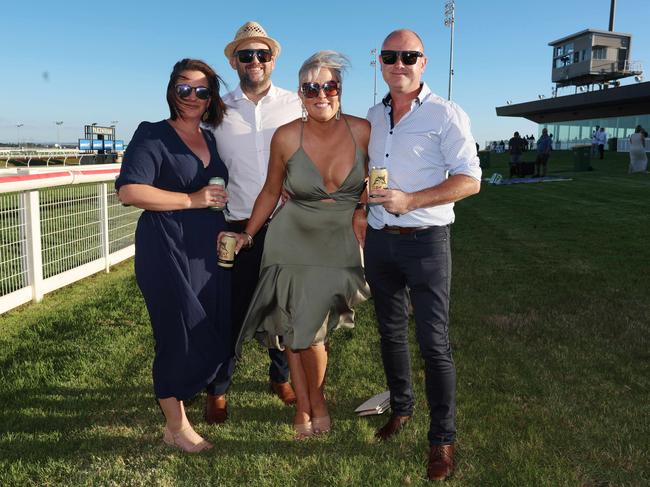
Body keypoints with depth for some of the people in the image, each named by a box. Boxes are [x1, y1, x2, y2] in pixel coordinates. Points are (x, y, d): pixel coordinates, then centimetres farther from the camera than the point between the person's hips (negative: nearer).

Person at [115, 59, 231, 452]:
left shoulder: (210, 140, 15)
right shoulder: (153, 136, -6)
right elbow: (130, 191, -18)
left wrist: (224, 229, 12)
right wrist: (191, 200, -17)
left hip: (209, 252, 7)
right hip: (168, 253, -7)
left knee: (215, 334, 12)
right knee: (181, 338, -1)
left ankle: (182, 393, 39)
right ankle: (176, 426, 19)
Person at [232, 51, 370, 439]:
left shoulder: (363, 131, -8)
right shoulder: (286, 137, -9)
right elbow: (271, 191, 5)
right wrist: (248, 234, 5)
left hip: (340, 246, 0)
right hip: (292, 242, 1)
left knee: (310, 331, -4)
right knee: (295, 330, 4)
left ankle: (317, 400, 25)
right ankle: (303, 407, 25)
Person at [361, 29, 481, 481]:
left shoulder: (445, 114, -8)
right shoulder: (373, 116, 10)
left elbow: (470, 180, -13)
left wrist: (409, 200, -22)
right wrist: (360, 207, 8)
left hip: (425, 241, -6)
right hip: (379, 240, 6)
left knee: (434, 343, -2)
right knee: (391, 332, 17)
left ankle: (443, 438, 12)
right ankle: (400, 406, 36)